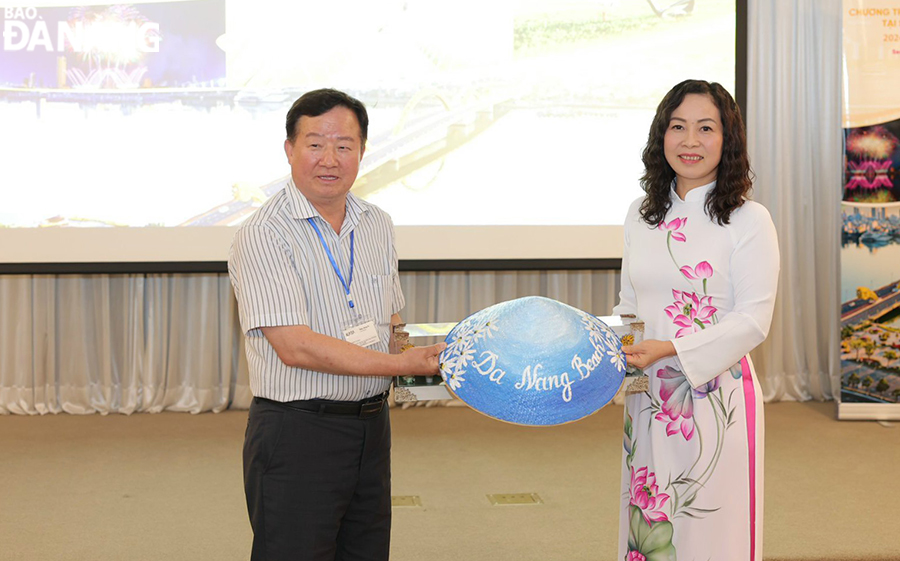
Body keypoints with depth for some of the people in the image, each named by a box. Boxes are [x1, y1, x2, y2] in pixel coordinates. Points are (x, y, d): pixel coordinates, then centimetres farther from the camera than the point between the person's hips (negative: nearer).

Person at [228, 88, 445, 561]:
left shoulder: (378, 225, 10)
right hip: (296, 431, -7)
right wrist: (402, 364, -19)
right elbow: (294, 346, -21)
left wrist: (422, 349, -1)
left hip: (371, 428, 7)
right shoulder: (263, 234, -13)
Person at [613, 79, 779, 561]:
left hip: (716, 396, -4)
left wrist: (670, 349, -20)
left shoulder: (749, 221, -6)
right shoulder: (641, 215, 9)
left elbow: (753, 321, -11)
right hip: (647, 397, 5)